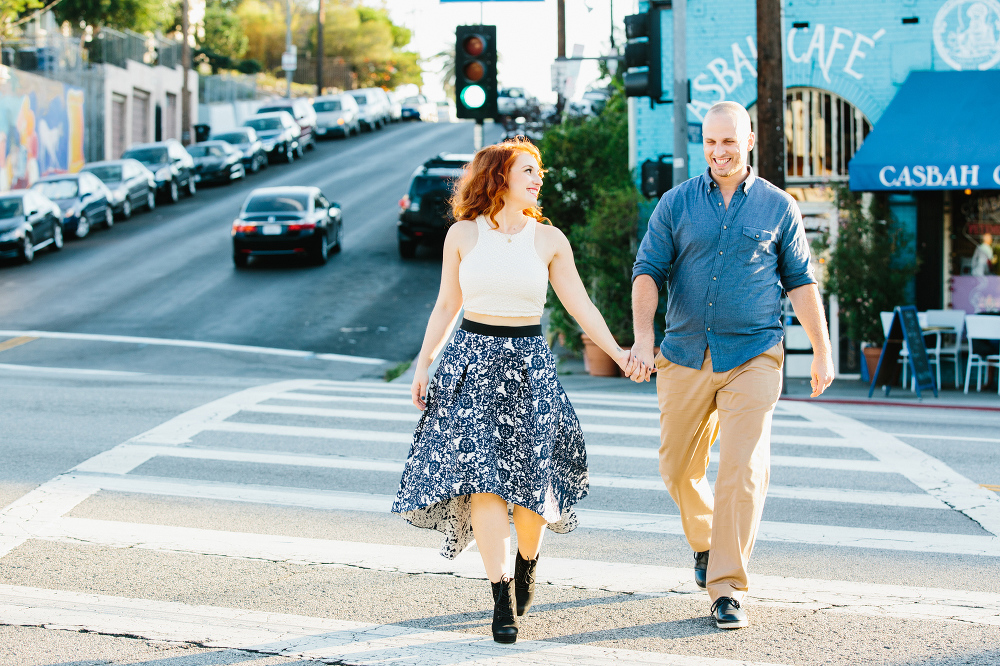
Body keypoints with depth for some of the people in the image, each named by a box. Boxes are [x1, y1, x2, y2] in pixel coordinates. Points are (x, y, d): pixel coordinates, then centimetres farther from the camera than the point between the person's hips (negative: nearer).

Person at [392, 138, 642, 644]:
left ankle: (527, 560, 32)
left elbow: (580, 306, 5)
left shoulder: (549, 239, 3)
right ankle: (503, 601, -6)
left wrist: (618, 352, -5)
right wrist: (422, 364, 6)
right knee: (482, 476, -10)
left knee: (529, 478, 0)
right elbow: (446, 305, 10)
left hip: (528, 364, 1)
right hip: (472, 360, -1)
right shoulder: (462, 235, 2)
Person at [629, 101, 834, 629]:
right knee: (678, 469, 10)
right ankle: (705, 543, 40)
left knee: (744, 471, -13)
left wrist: (822, 350, 8)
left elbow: (800, 282, 10)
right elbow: (648, 271, 2)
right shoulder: (677, 204, 5)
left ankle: (727, 588, -9)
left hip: (753, 357, -2)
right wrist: (642, 338, -13)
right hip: (685, 358, 2)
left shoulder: (777, 207, 5)